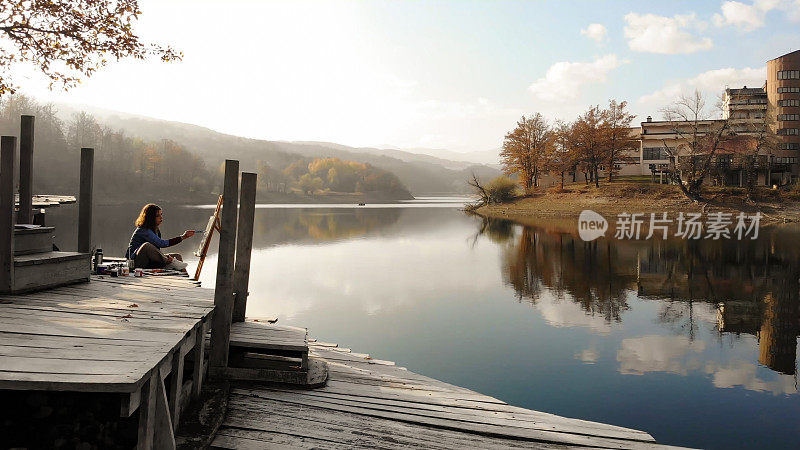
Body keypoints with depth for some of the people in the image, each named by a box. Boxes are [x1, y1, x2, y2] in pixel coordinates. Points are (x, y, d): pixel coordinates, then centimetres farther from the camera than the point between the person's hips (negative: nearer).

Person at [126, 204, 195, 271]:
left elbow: (157, 249, 4)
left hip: (149, 261, 8)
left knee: (177, 256, -7)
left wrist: (165, 256, -18)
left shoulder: (156, 230, 10)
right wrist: (182, 237, -30)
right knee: (146, 245, -38)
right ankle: (171, 262, -31)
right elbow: (161, 243, -28)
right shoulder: (144, 230, -18)